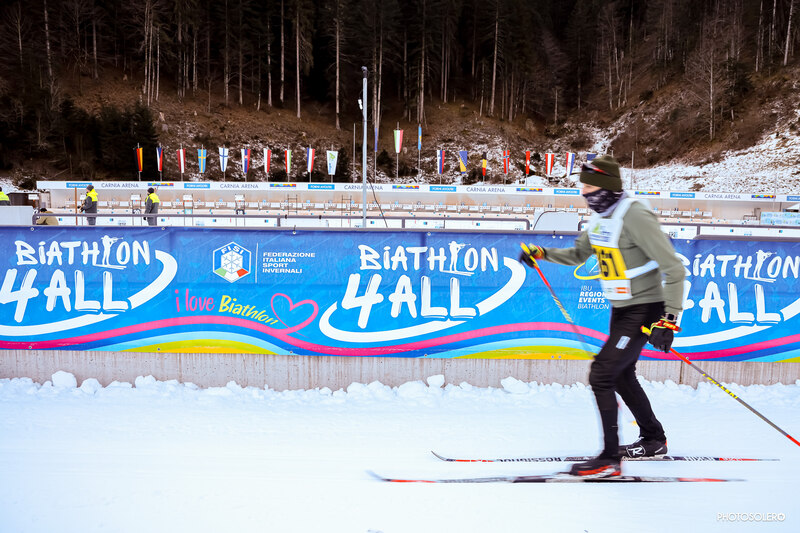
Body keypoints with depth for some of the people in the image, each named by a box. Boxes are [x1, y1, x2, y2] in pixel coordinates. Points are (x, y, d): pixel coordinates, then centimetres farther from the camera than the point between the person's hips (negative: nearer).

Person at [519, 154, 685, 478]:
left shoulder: (635, 216, -24)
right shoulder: (601, 216, 4)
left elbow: (674, 269, -24)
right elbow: (578, 255, 20)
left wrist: (669, 320, -29)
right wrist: (542, 253, 4)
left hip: (644, 310, -10)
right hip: (620, 308, 10)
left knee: (601, 375, -13)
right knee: (621, 375, 21)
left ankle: (610, 459, -3)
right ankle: (654, 439, 41)